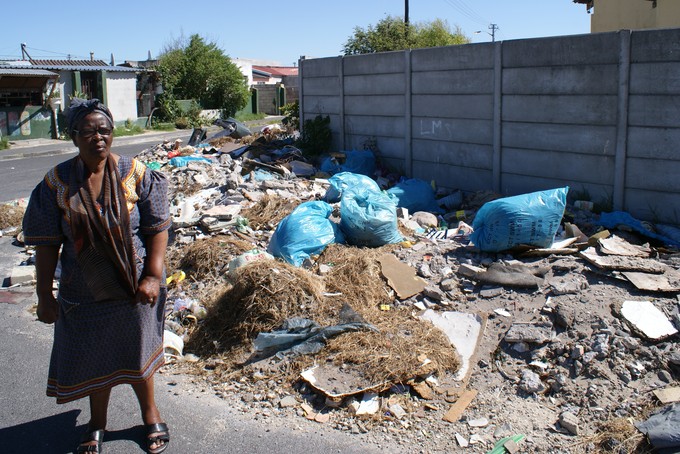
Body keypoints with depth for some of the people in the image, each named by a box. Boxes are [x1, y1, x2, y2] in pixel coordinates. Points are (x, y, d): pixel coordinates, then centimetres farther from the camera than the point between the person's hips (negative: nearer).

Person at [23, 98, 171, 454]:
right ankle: (97, 423, 41)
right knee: (93, 357, 16)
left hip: (134, 287, -1)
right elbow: (47, 244, -4)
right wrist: (44, 294, -4)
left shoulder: (136, 174, -9)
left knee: (136, 352, 15)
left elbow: (157, 228, -7)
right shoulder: (57, 183, -7)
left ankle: (150, 414, 40)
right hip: (84, 291, 1)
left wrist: (153, 276, -14)